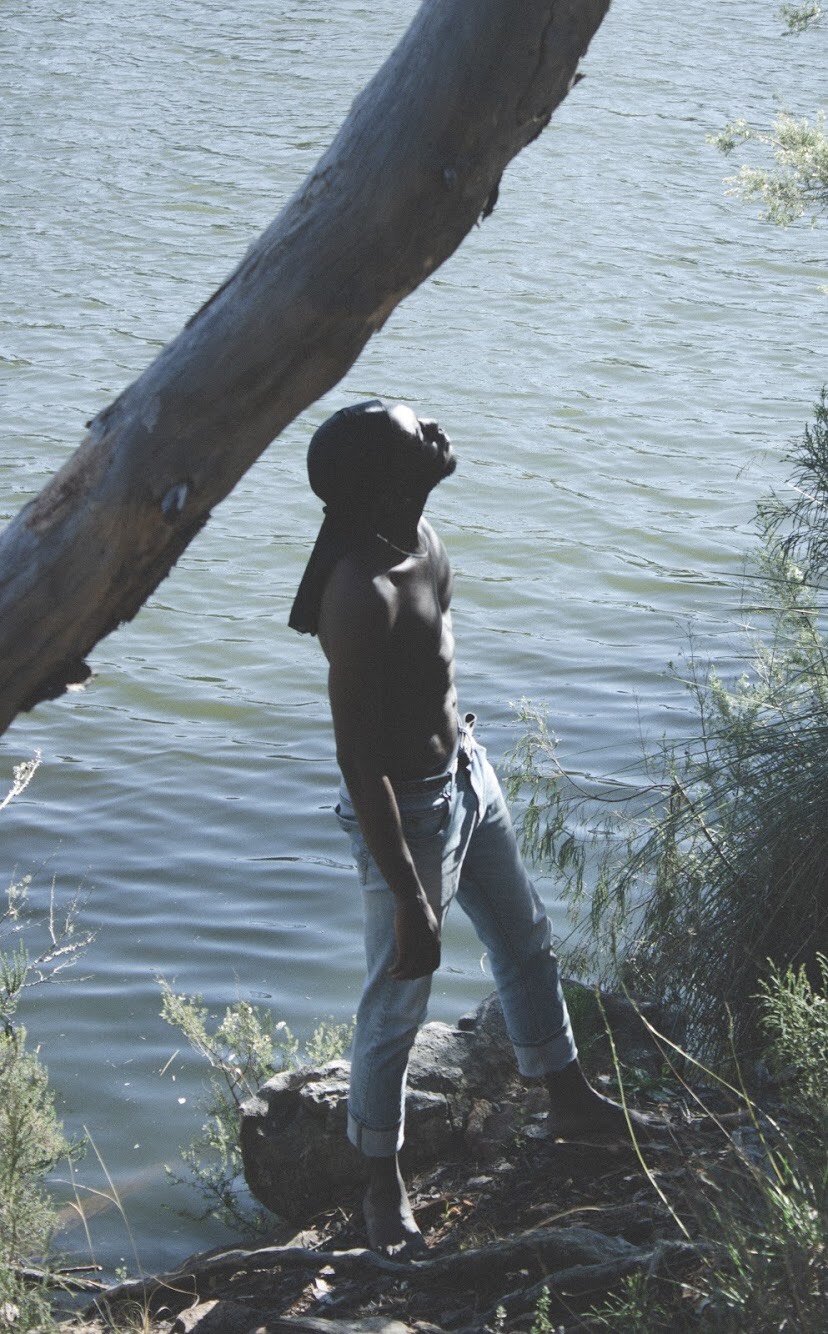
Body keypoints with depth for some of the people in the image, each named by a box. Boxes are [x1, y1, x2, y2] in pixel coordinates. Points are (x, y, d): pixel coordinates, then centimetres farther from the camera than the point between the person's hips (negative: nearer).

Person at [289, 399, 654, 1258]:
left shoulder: (415, 534, -9)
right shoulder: (362, 600, -36)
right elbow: (360, 767, -31)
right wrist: (410, 904, -26)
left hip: (467, 771, 9)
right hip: (410, 808, -9)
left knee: (525, 941, 26)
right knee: (397, 1005, 9)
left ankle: (572, 1103, 48)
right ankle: (383, 1184, 31)